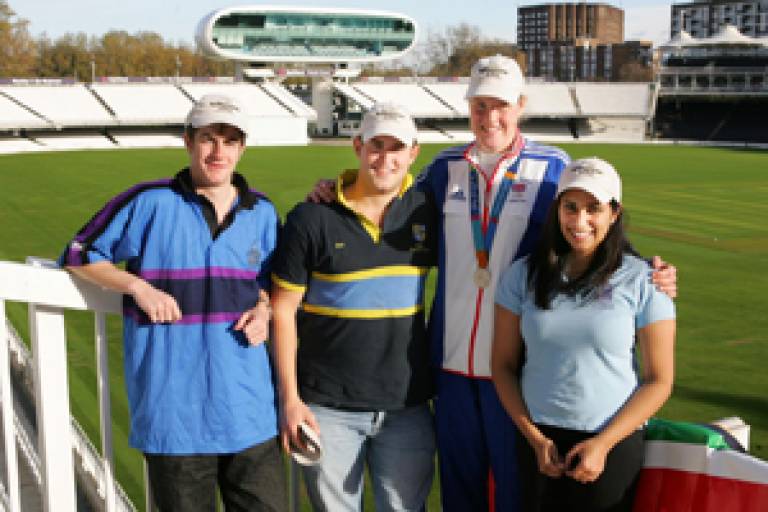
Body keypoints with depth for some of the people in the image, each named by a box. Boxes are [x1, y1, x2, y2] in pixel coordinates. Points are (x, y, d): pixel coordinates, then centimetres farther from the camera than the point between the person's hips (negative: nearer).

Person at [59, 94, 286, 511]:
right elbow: (78, 255, 3)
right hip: (174, 411, -3)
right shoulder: (148, 202, -5)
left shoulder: (262, 213, 7)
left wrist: (264, 310, -2)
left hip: (250, 410, 3)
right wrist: (139, 287, -12)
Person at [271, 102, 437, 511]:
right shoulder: (312, 218, -6)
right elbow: (283, 310, -4)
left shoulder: (426, 212, 1)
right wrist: (289, 399, -8)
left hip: (408, 405, 2)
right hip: (328, 407, -2)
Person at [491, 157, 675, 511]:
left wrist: (603, 443, -12)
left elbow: (659, 380, -4)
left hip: (614, 443, -2)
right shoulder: (523, 275, -1)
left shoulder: (642, 281, -6)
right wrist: (535, 438, -6)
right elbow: (503, 365, 3)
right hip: (538, 439, 2)